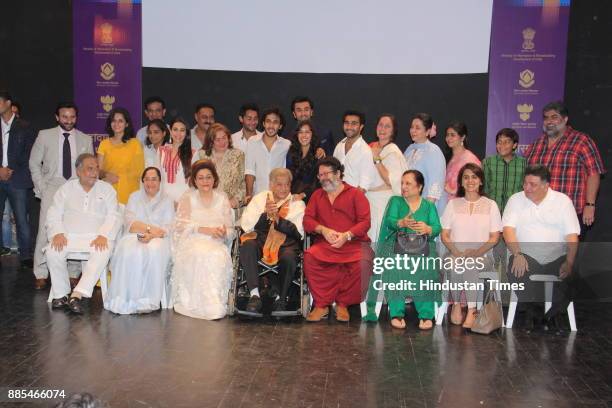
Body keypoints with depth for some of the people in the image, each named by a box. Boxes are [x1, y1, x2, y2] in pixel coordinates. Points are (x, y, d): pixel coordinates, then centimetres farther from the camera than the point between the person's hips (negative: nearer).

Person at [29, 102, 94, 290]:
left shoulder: (85, 140, 10)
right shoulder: (45, 136, 7)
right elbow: (34, 164, 9)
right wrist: (42, 188, 2)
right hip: (52, 187, -1)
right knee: (45, 230, -9)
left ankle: (73, 274, 2)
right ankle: (41, 275, 0)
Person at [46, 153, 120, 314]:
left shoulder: (107, 189, 12)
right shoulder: (66, 188, 15)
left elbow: (113, 216, 3)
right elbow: (54, 214, 8)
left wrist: (103, 235, -15)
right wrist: (58, 233, -11)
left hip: (96, 237, -1)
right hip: (68, 235, 1)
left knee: (103, 252, -34)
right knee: (52, 251, -28)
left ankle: (76, 295, -37)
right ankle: (60, 294, -12)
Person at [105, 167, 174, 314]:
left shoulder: (167, 201, 15)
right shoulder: (134, 197, 19)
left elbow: (167, 228, 1)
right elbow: (129, 223, 5)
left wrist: (151, 235, -19)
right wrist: (150, 228, -10)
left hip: (157, 240, -1)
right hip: (134, 236, 1)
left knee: (155, 252, -36)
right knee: (128, 251, -34)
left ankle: (149, 300, -33)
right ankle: (124, 300, -32)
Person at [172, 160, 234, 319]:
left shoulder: (222, 199, 19)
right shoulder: (187, 198, 15)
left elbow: (231, 230, 14)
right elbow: (181, 225, 0)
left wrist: (224, 232, -12)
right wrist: (205, 229, -14)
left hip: (216, 245, 1)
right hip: (192, 242, -1)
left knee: (220, 257, -33)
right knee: (201, 254, -35)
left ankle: (216, 304, -27)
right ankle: (200, 304, -31)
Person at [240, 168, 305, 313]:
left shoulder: (297, 204, 14)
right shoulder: (259, 199, 17)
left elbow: (298, 232, -1)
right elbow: (245, 225, 5)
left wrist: (278, 219, -14)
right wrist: (265, 214, -10)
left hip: (286, 241, -1)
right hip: (261, 237, 1)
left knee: (289, 256, -34)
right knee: (247, 246, -32)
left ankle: (280, 299, -12)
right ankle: (255, 295, -27)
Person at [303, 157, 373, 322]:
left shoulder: (355, 194, 9)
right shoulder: (317, 195, 21)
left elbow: (365, 222, -1)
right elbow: (307, 219, 11)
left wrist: (346, 235, -17)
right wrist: (324, 230, -9)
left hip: (354, 242, -2)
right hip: (325, 243, 2)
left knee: (363, 262, -34)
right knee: (309, 257, -30)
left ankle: (343, 304, -12)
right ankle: (321, 305, -17)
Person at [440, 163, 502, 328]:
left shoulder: (490, 205, 10)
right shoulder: (453, 204, 13)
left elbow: (494, 237, 3)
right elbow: (444, 235, 8)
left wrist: (477, 252, -13)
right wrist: (456, 252, -11)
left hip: (482, 255, -1)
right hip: (456, 254, 1)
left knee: (471, 264, -34)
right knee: (456, 264, -33)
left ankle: (471, 310, -28)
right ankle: (456, 303, -14)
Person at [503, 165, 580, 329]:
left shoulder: (563, 200, 5)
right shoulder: (516, 199, 6)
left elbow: (572, 235, -1)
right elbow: (508, 229, -5)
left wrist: (569, 263, -15)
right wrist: (517, 254, -21)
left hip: (557, 258, 1)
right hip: (527, 256, 0)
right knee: (516, 272, -33)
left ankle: (551, 315, 4)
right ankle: (531, 312, -3)